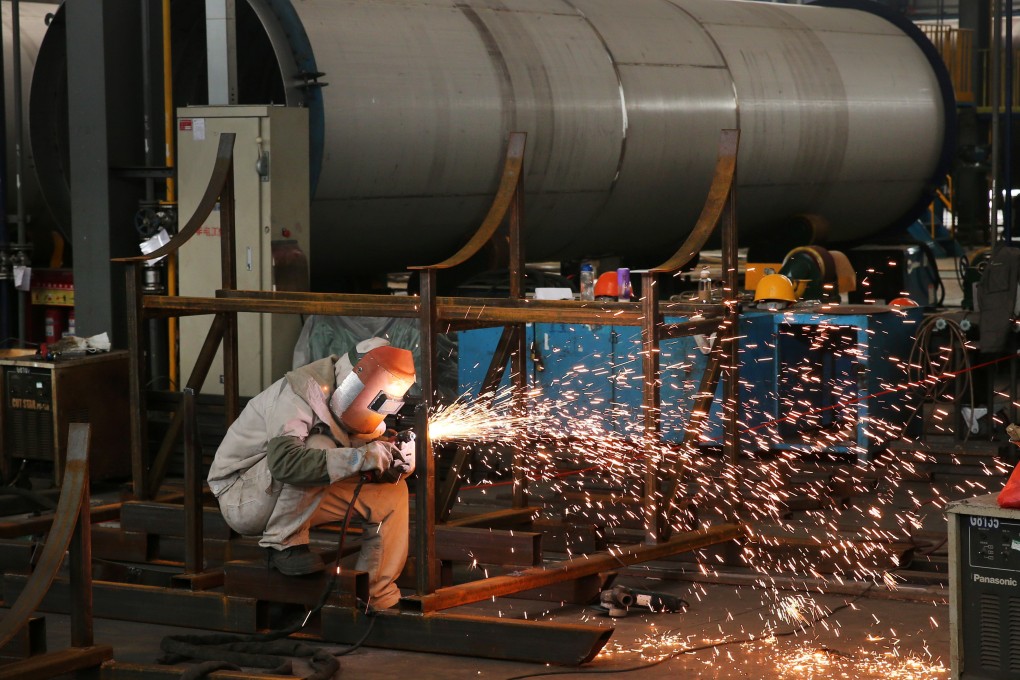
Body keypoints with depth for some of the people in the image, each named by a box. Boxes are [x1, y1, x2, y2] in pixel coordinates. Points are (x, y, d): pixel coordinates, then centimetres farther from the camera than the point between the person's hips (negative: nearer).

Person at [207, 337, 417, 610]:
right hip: (242, 498, -8)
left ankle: (379, 597, 3)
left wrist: (393, 453, -17)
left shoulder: (347, 401, -2)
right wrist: (358, 457, -41)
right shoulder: (299, 392, -27)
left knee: (392, 493, -4)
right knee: (318, 445, -33)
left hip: (300, 498, 8)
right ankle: (283, 544, -19)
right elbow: (283, 460, -42)